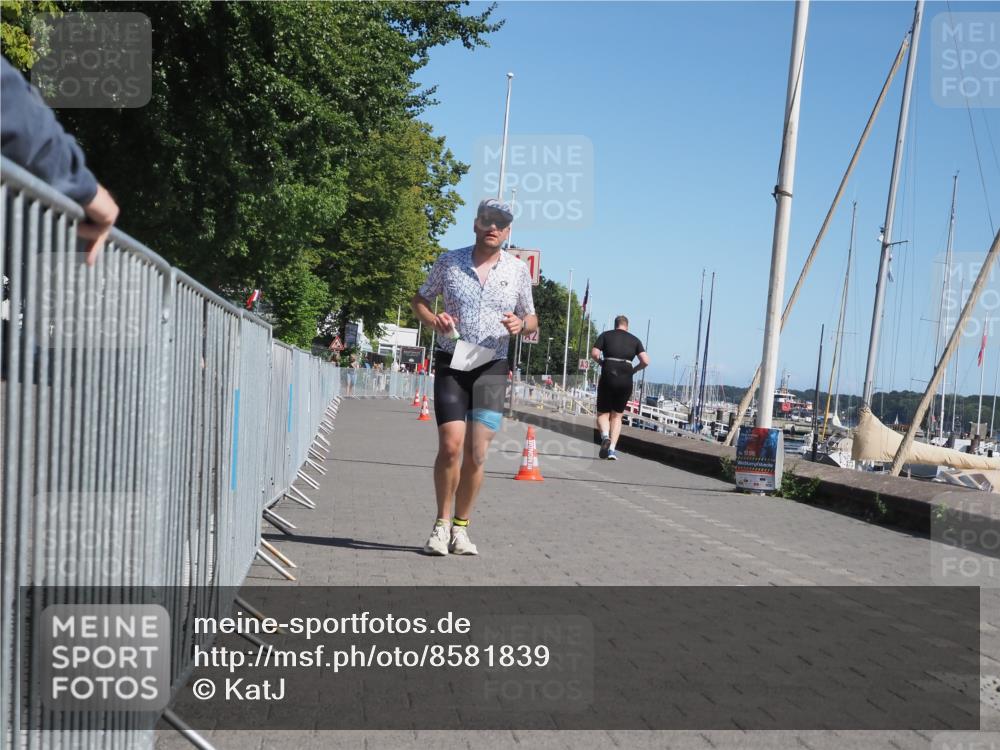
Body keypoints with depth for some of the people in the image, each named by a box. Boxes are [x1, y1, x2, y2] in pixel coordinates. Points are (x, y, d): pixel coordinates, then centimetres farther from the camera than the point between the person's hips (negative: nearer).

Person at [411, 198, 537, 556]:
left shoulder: (518, 270, 7)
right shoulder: (448, 262, 4)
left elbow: (531, 319, 15)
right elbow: (419, 299, 15)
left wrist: (521, 325, -9)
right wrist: (433, 320, -6)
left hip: (492, 367, 1)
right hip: (451, 363, -1)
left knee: (476, 453, -3)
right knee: (451, 446, -12)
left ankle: (461, 526, 14)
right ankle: (441, 524, 6)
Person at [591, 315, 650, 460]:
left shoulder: (606, 335, 8)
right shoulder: (635, 340, 12)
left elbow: (594, 353, -5)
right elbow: (645, 361, 1)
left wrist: (603, 363, 11)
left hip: (608, 378, -1)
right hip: (626, 380, 1)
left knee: (602, 414, 12)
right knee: (617, 416, 14)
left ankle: (605, 436, -18)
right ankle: (612, 450, 3)